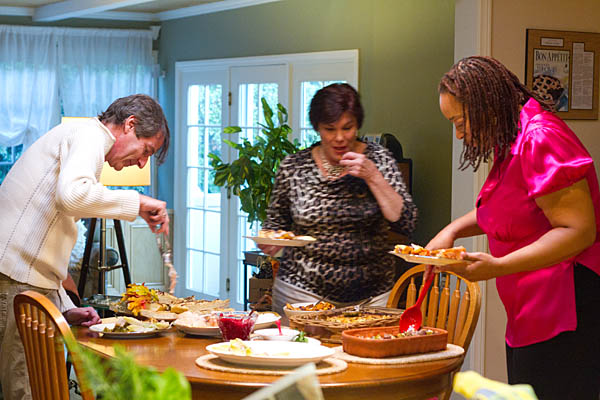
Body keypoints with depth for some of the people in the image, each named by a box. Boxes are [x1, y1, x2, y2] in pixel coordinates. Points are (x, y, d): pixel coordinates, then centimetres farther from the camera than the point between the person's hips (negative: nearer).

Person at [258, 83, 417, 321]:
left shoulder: (378, 159, -1)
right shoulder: (293, 167, 0)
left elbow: (406, 223, -8)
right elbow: (277, 222, 13)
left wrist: (372, 177, -15)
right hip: (304, 291, 0)